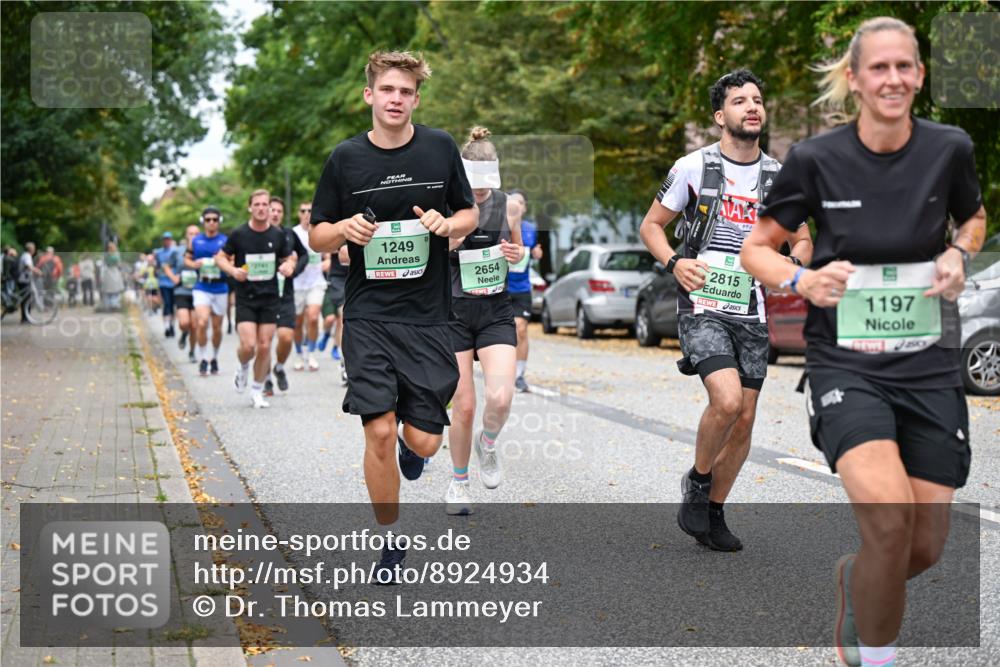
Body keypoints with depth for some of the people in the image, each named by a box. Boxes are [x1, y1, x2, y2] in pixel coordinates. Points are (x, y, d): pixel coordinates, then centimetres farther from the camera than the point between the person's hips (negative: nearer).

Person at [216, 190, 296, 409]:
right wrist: (233, 270, -15)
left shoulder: (278, 235, 2)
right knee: (248, 345, -13)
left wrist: (288, 266, -8)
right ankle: (243, 368, 23)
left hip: (270, 298, 2)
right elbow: (220, 257, 5)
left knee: (264, 346, 2)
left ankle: (257, 392, 17)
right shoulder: (238, 234, -4)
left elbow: (290, 258, 15)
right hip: (245, 298, -2)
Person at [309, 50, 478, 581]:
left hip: (428, 317, 1)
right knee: (379, 432, -11)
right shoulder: (346, 157, 0)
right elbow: (317, 237, 7)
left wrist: (447, 223, -9)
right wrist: (344, 228, -15)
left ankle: (409, 442, 39)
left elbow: (470, 214, 14)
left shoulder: (440, 148, 2)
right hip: (368, 316, -1)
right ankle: (391, 539, 11)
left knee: (423, 441, -1)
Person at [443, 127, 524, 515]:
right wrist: (447, 242, -22)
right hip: (454, 312, -2)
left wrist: (516, 253, -7)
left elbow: (519, 250, 16)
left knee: (500, 398, -18)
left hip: (496, 311, 2)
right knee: (463, 407, -2)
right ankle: (459, 481, 21)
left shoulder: (507, 203, 1)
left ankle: (487, 443, 15)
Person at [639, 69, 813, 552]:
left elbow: (803, 240, 18)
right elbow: (651, 226, 5)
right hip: (702, 306, -4)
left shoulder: (781, 178, 8)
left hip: (751, 312, 4)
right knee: (727, 400, -23)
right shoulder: (693, 167, -2)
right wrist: (674, 263, -14)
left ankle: (714, 513, 23)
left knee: (744, 420, 5)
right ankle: (697, 482, 4)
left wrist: (792, 263, -5)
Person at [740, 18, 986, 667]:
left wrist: (959, 255, -2)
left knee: (924, 549, 4)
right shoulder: (816, 159, -7)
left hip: (928, 364, 3)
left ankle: (853, 576, 40)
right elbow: (756, 248, 4)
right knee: (888, 516, -26)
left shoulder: (950, 149, -1)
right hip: (845, 363, -3)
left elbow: (975, 219, 20)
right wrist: (803, 280, -16)